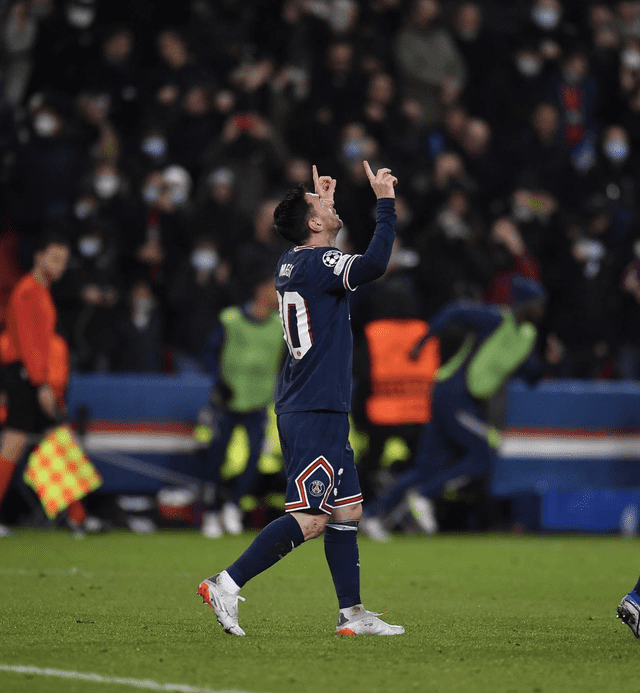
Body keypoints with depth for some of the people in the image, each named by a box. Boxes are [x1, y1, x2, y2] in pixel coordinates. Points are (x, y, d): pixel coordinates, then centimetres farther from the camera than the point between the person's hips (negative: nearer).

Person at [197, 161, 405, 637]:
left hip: (311, 408, 10)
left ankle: (352, 613, 13)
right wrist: (385, 202, -23)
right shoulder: (317, 263, -14)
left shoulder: (292, 262, 13)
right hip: (316, 412, -10)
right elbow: (374, 264, -31)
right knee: (310, 518, -12)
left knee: (348, 509, 12)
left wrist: (319, 200, 37)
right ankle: (227, 585, -11)